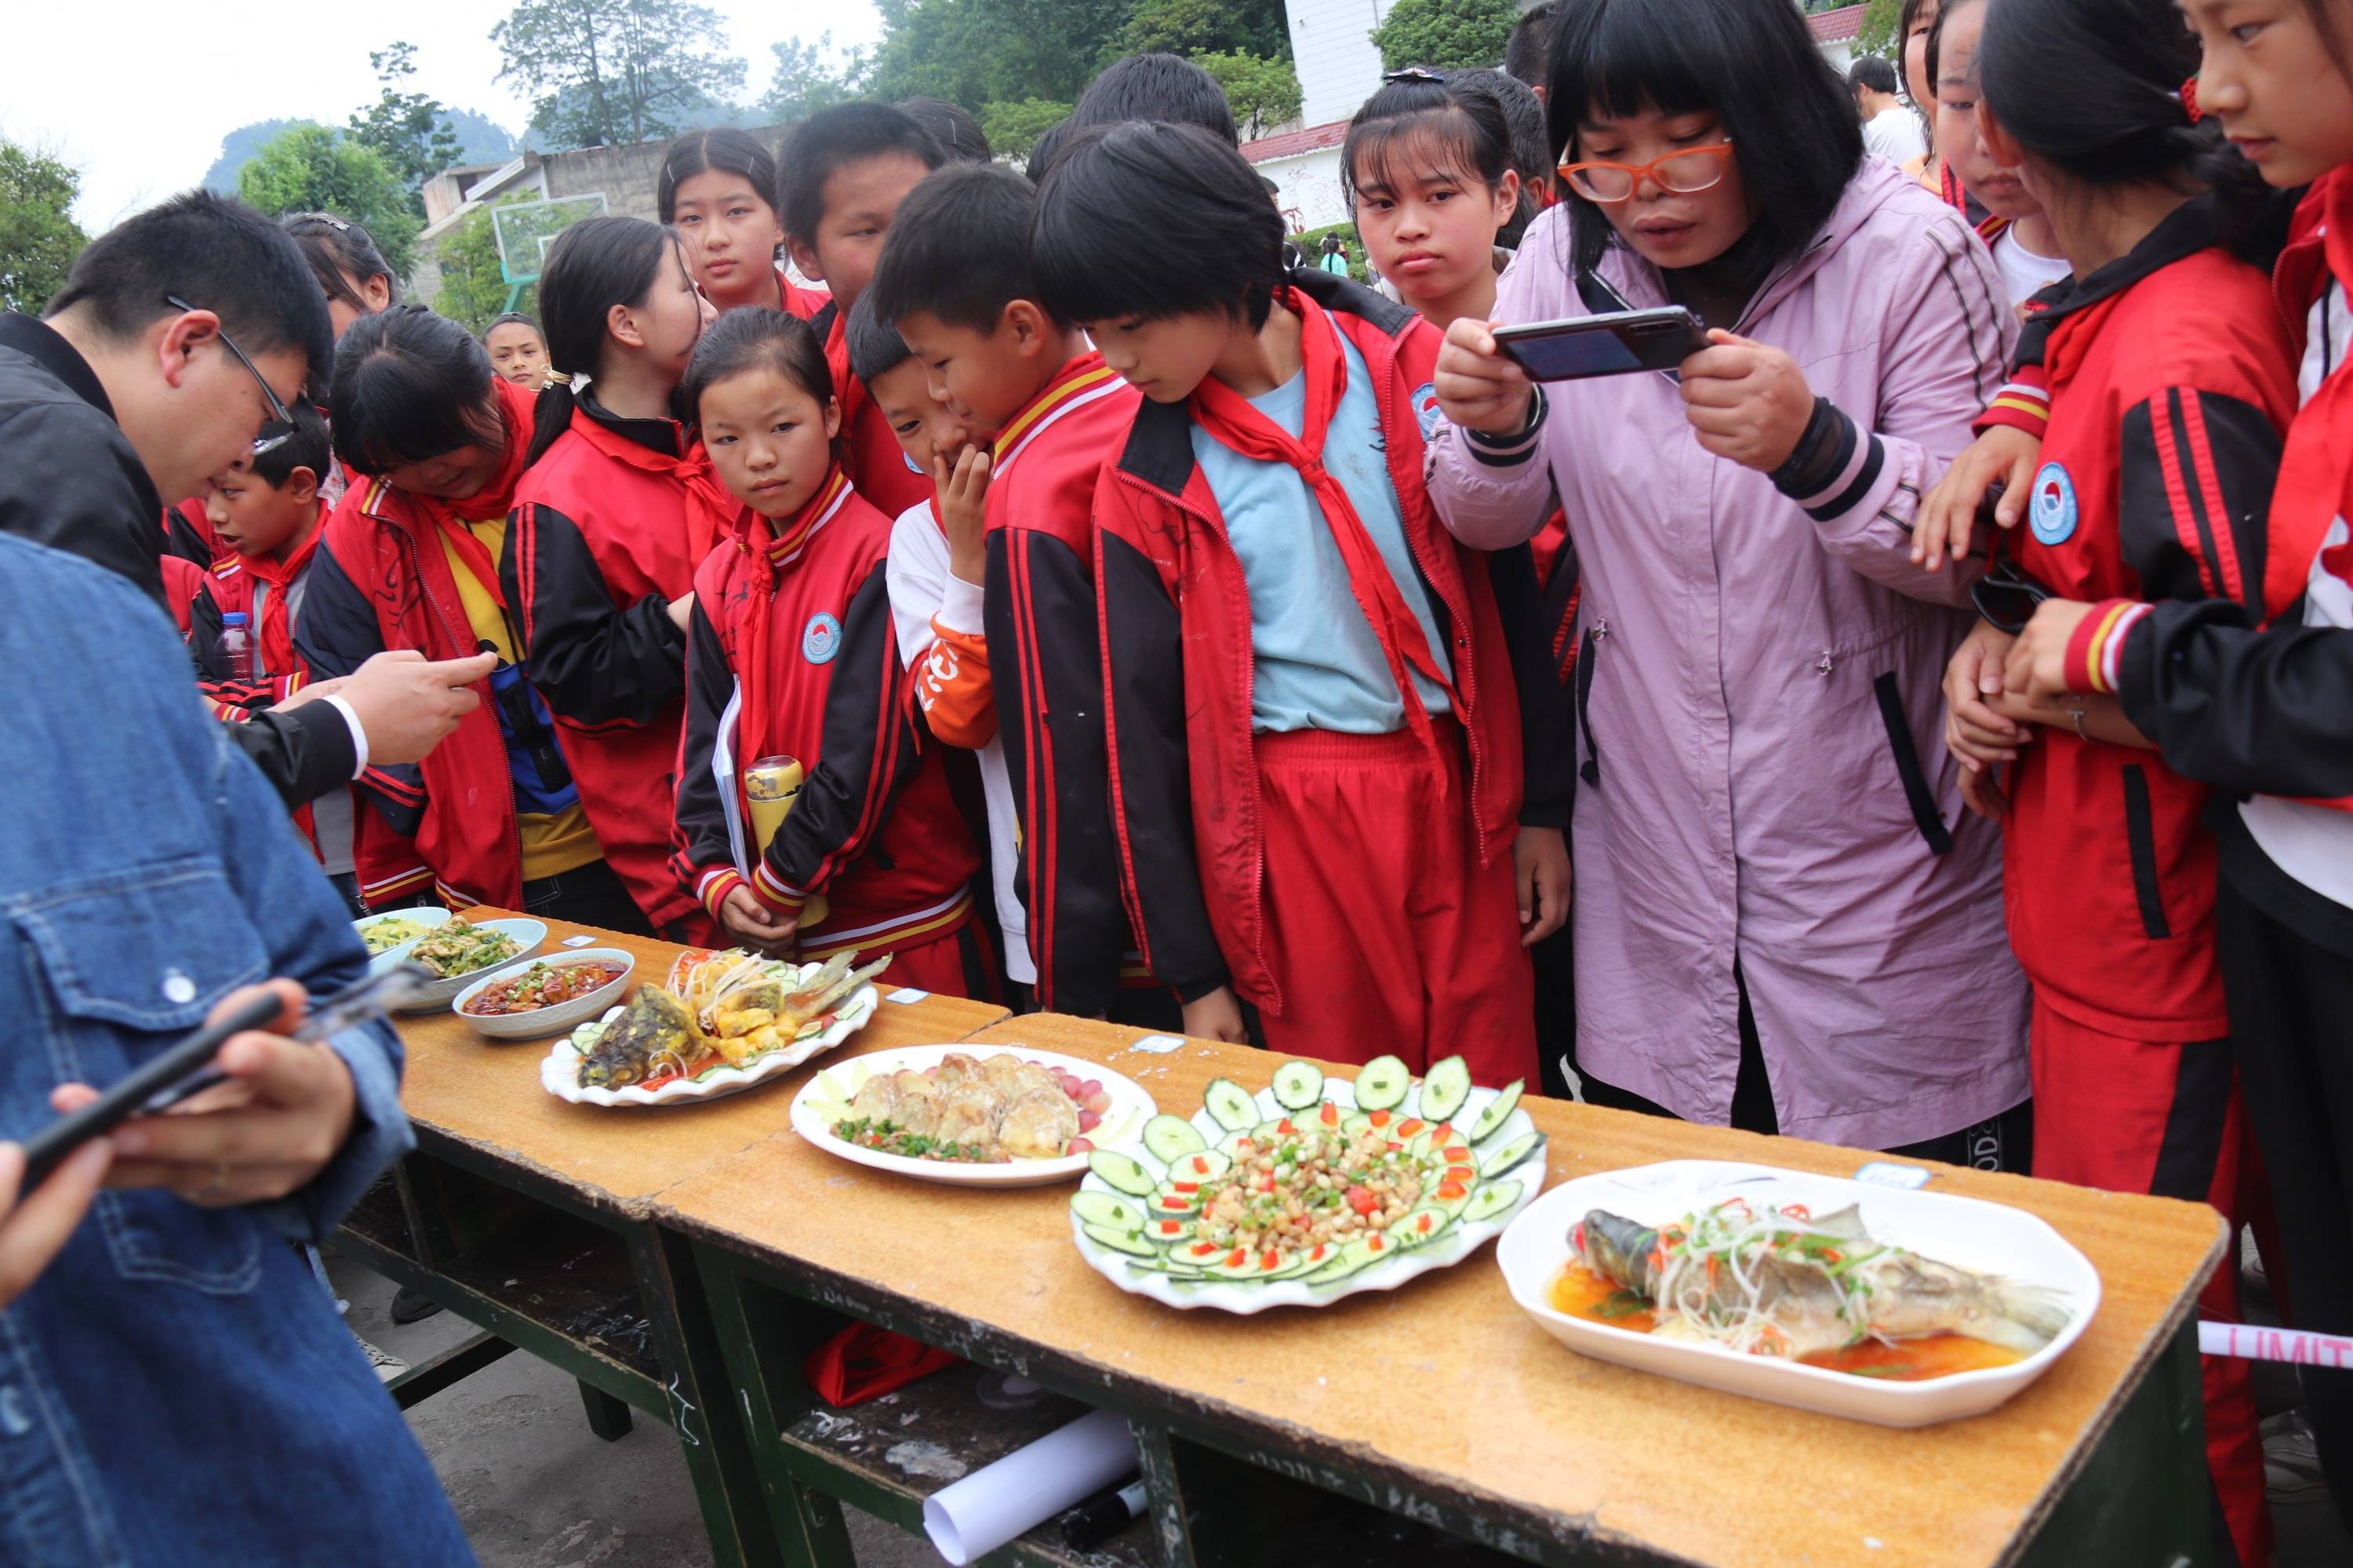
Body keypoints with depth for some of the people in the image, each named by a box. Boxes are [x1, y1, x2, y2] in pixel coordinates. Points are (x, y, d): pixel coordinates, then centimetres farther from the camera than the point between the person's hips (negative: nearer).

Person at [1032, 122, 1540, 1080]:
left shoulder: (1403, 365, -3)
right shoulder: (1146, 477, -3)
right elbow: (1144, 722, 1)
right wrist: (1193, 974, 3)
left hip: (1454, 791, 1)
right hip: (1294, 821, 0)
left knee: (1494, 1101, 9)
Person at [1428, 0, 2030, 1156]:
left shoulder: (1908, 253, -10)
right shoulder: (1563, 257, 1)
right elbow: (1489, 526, 7)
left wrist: (1813, 447, -31)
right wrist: (1495, 428, -17)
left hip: (1882, 875, -3)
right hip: (1652, 867, 3)